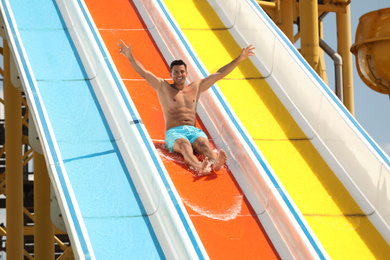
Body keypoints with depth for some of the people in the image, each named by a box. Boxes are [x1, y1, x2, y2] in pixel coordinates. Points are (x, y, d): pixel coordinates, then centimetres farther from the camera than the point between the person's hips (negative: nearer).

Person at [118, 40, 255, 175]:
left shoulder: (196, 87, 26)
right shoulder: (163, 87, 17)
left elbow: (219, 74, 28)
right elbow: (143, 72, 8)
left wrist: (240, 58, 27)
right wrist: (130, 56, -3)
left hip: (193, 130, 3)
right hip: (173, 132, -3)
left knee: (203, 143, -34)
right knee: (184, 144, -39)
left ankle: (215, 162, -67)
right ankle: (199, 167, -70)